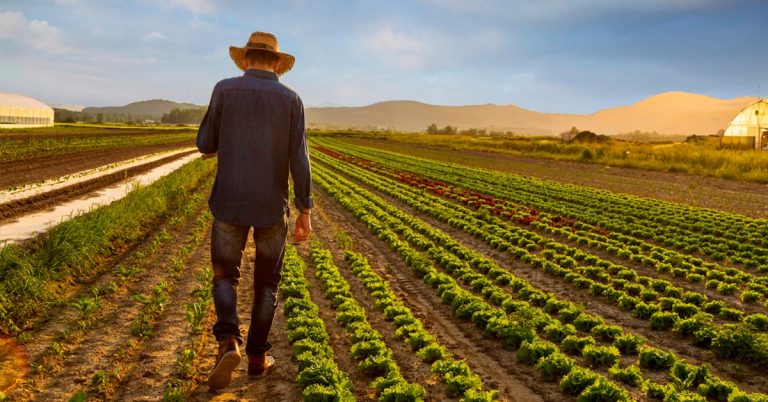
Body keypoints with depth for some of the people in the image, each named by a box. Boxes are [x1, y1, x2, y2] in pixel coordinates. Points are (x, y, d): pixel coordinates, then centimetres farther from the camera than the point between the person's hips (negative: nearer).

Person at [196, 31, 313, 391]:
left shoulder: (225, 89, -2)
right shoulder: (291, 99, -1)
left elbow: (206, 146, 2)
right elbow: (299, 160, -7)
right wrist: (306, 211, -2)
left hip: (230, 202, 0)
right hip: (272, 206, 1)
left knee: (225, 275, 14)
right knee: (266, 281, 17)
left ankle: (228, 344, -9)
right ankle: (257, 355, 21)